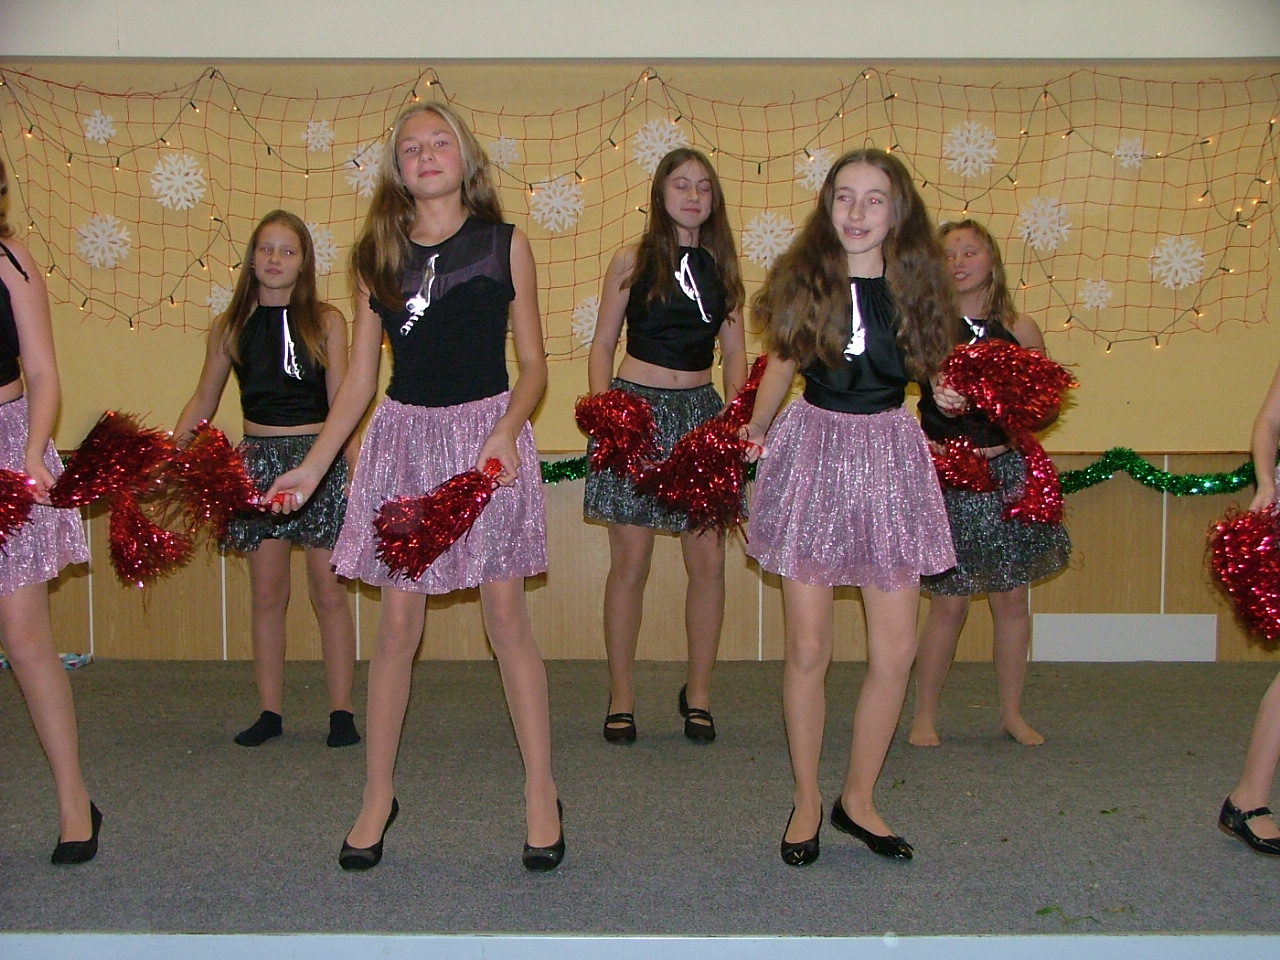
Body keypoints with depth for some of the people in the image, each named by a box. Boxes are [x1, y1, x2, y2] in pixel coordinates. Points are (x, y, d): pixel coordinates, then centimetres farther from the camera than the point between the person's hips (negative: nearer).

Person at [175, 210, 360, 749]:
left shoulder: (326, 321, 2)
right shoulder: (230, 326, 8)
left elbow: (341, 400, -2)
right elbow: (203, 401, 15)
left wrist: (350, 465, -11)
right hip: (258, 458, 3)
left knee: (328, 590, 0)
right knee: (267, 593, 6)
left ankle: (341, 712, 8)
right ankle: (270, 712, 14)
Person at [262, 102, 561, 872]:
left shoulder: (504, 244, 3)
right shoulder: (378, 254, 8)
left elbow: (534, 365, 2)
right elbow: (360, 380, 10)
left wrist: (507, 430, -15)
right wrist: (311, 467, 5)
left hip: (488, 435, -2)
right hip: (403, 438, 2)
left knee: (507, 615, -1)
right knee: (399, 623, 4)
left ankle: (541, 794, 13)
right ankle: (379, 795, 19)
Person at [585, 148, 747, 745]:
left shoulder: (721, 265, 11)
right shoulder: (633, 260, 3)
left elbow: (733, 351, 10)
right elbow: (603, 343, 4)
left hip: (700, 410, 3)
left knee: (708, 558, 1)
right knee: (630, 561, -1)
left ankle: (698, 693, 17)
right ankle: (621, 698, 11)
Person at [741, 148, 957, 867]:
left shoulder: (914, 283, 2)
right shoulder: (805, 278, -1)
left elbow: (931, 370, 13)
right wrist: (754, 433, 16)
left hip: (889, 456, 2)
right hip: (814, 446, -2)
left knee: (897, 648, 2)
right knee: (808, 647, 1)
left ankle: (859, 799, 21)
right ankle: (807, 800, 20)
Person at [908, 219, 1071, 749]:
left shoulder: (1019, 329, 4)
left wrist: (1008, 440, -4)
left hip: (1007, 473, 3)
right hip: (946, 476, -3)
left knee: (1012, 600, 9)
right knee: (949, 602, 2)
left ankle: (1012, 713, 24)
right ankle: (924, 715, 17)